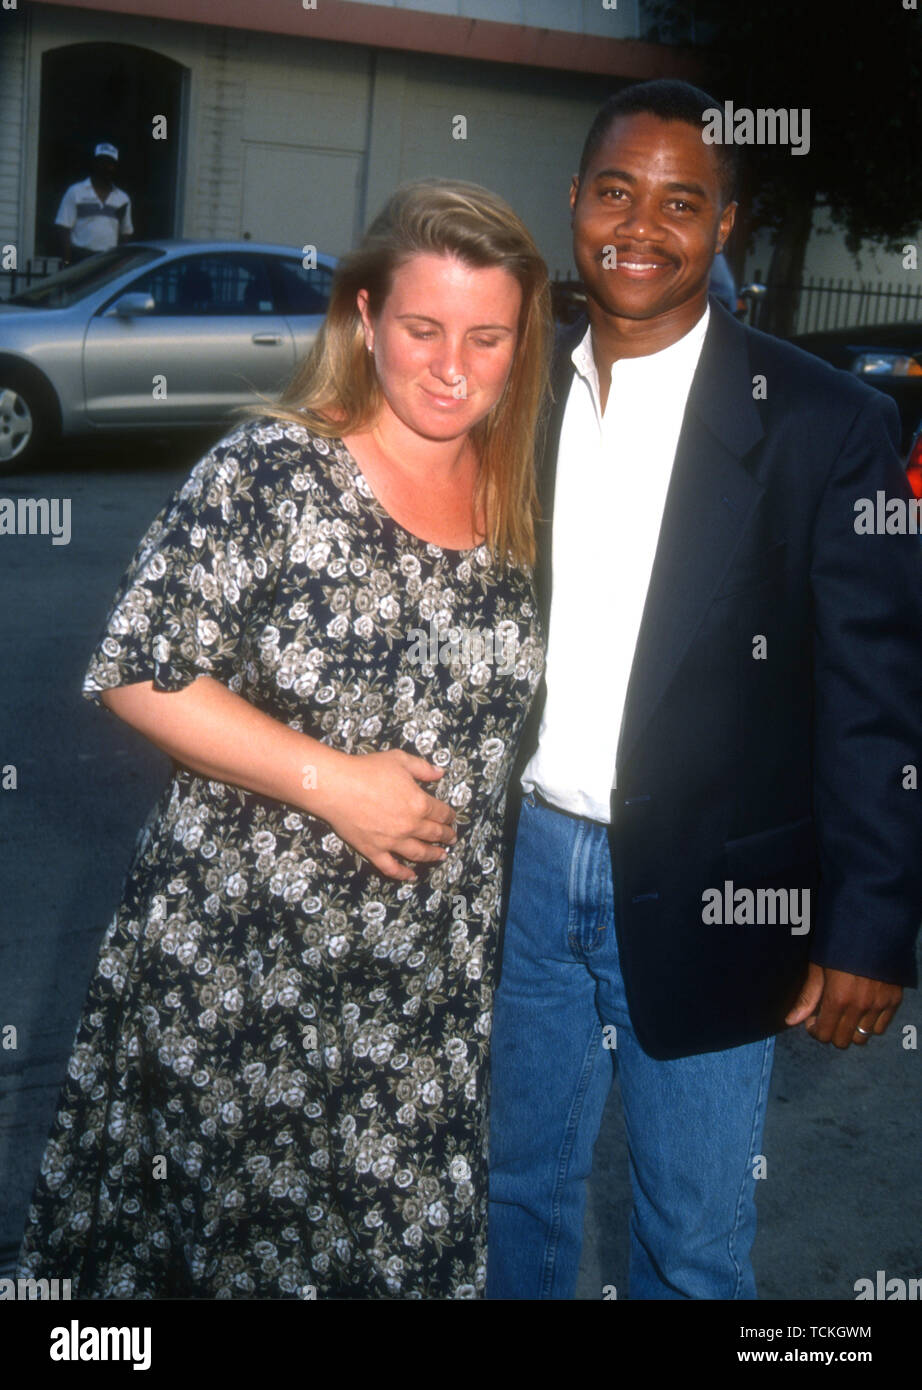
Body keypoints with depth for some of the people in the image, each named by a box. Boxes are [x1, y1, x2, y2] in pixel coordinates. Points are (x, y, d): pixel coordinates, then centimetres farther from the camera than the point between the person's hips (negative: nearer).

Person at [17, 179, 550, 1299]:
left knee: (396, 1238, 13)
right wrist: (333, 780, -18)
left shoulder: (515, 502, 5)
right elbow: (136, 671, -14)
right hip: (237, 964, -4)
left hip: (425, 978, 4)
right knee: (210, 1228, 12)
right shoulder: (273, 470, -12)